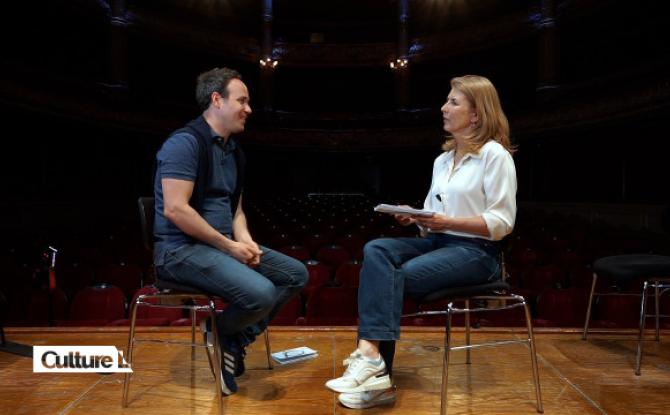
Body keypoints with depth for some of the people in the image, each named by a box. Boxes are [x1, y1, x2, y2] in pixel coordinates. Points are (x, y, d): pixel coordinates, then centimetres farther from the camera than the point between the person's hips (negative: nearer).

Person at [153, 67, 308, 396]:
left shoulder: (234, 150, 15)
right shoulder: (185, 142, -14)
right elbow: (175, 210, -22)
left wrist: (244, 239, -2)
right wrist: (229, 246, -18)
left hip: (223, 246, 10)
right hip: (182, 249, -9)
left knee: (295, 274, 4)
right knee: (260, 292, -29)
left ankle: (234, 341, 3)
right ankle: (220, 335, 4)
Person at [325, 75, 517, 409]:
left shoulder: (494, 155, -6)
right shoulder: (442, 160, 17)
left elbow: (501, 223, -12)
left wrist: (446, 222, -20)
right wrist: (416, 218, -6)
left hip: (476, 251, -6)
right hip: (438, 242, 7)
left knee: (397, 278, -25)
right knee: (376, 250, -21)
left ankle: (371, 356, -18)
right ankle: (371, 355, -30)